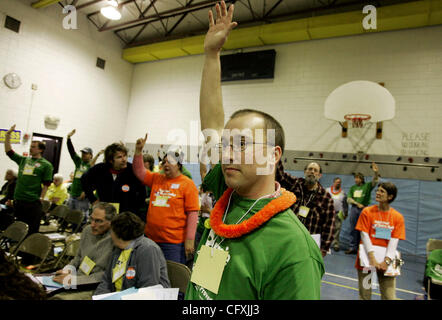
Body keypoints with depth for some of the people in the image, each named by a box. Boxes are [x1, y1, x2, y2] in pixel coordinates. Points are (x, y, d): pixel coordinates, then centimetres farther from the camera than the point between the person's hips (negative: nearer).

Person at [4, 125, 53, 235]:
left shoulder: (46, 165, -2)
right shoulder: (23, 160, 13)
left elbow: (46, 184, -6)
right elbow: (8, 151, 16)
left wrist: (41, 199, -11)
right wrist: (8, 135, 10)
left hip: (33, 202, -5)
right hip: (18, 200, 5)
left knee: (32, 229, 1)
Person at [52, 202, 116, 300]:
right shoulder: (87, 230, 6)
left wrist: (73, 279, -16)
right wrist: (68, 269, 2)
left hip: (94, 289, -7)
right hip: (77, 282, 7)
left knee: (58, 297, -25)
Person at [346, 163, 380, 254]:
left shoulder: (367, 186, 2)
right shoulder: (353, 187, 12)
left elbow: (375, 181, -16)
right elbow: (348, 199, 8)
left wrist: (376, 172, -34)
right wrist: (357, 203, -7)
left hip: (364, 209, -3)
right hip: (354, 209, 3)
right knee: (353, 229, 5)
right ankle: (352, 248, 11)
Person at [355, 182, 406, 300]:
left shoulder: (398, 217, 0)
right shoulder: (367, 212, -3)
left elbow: (394, 240, -6)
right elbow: (364, 236, -9)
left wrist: (387, 260, -18)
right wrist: (372, 257, -18)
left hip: (386, 262, 1)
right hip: (367, 259, -1)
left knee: (389, 296, 3)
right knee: (364, 295, 6)